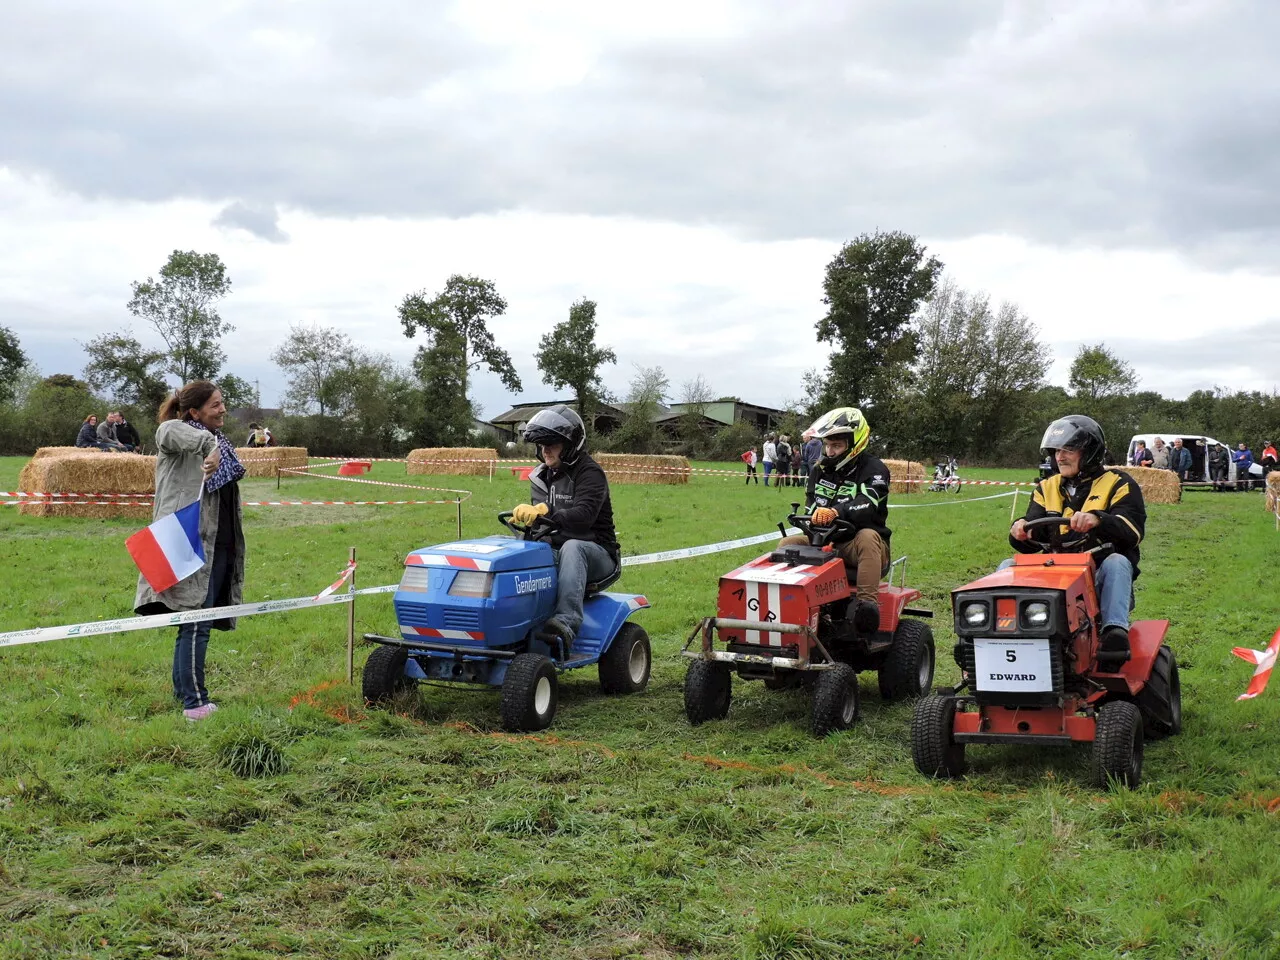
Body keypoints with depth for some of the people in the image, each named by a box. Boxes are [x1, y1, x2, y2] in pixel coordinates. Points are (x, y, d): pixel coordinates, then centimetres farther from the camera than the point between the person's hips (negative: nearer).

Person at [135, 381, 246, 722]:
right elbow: (169, 430, -35)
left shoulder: (217, 441, 18)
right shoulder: (177, 439, -9)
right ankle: (195, 702, -6)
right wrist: (210, 445, -50)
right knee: (196, 624, -9)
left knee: (194, 623, 15)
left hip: (221, 545, 9)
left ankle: (182, 690, 25)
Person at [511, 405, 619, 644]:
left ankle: (567, 621, -54)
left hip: (596, 554, -6)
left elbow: (584, 515, -25)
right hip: (555, 549, 6)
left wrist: (545, 513, -38)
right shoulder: (541, 476, 15)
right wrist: (525, 515, -17)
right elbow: (537, 513, 8)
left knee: (571, 547, -40)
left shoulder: (590, 473, -9)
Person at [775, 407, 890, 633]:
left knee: (867, 536, -38)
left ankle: (867, 602, -51)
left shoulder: (872, 468, -7)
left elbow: (865, 507, -27)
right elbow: (812, 506, 5)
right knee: (788, 544, -14)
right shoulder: (820, 469, 12)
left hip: (858, 546, -5)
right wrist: (815, 517, -20)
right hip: (826, 542, 5)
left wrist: (836, 512, -46)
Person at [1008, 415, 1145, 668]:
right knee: (1009, 566, -15)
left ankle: (1116, 634, -45)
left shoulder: (1118, 484, 5)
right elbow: (1031, 544, 9)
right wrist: (1020, 532, -17)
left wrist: (1097, 520, -34)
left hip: (1101, 577, -4)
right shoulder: (1047, 488, 18)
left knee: (1116, 562, -34)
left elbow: (1133, 529, -14)